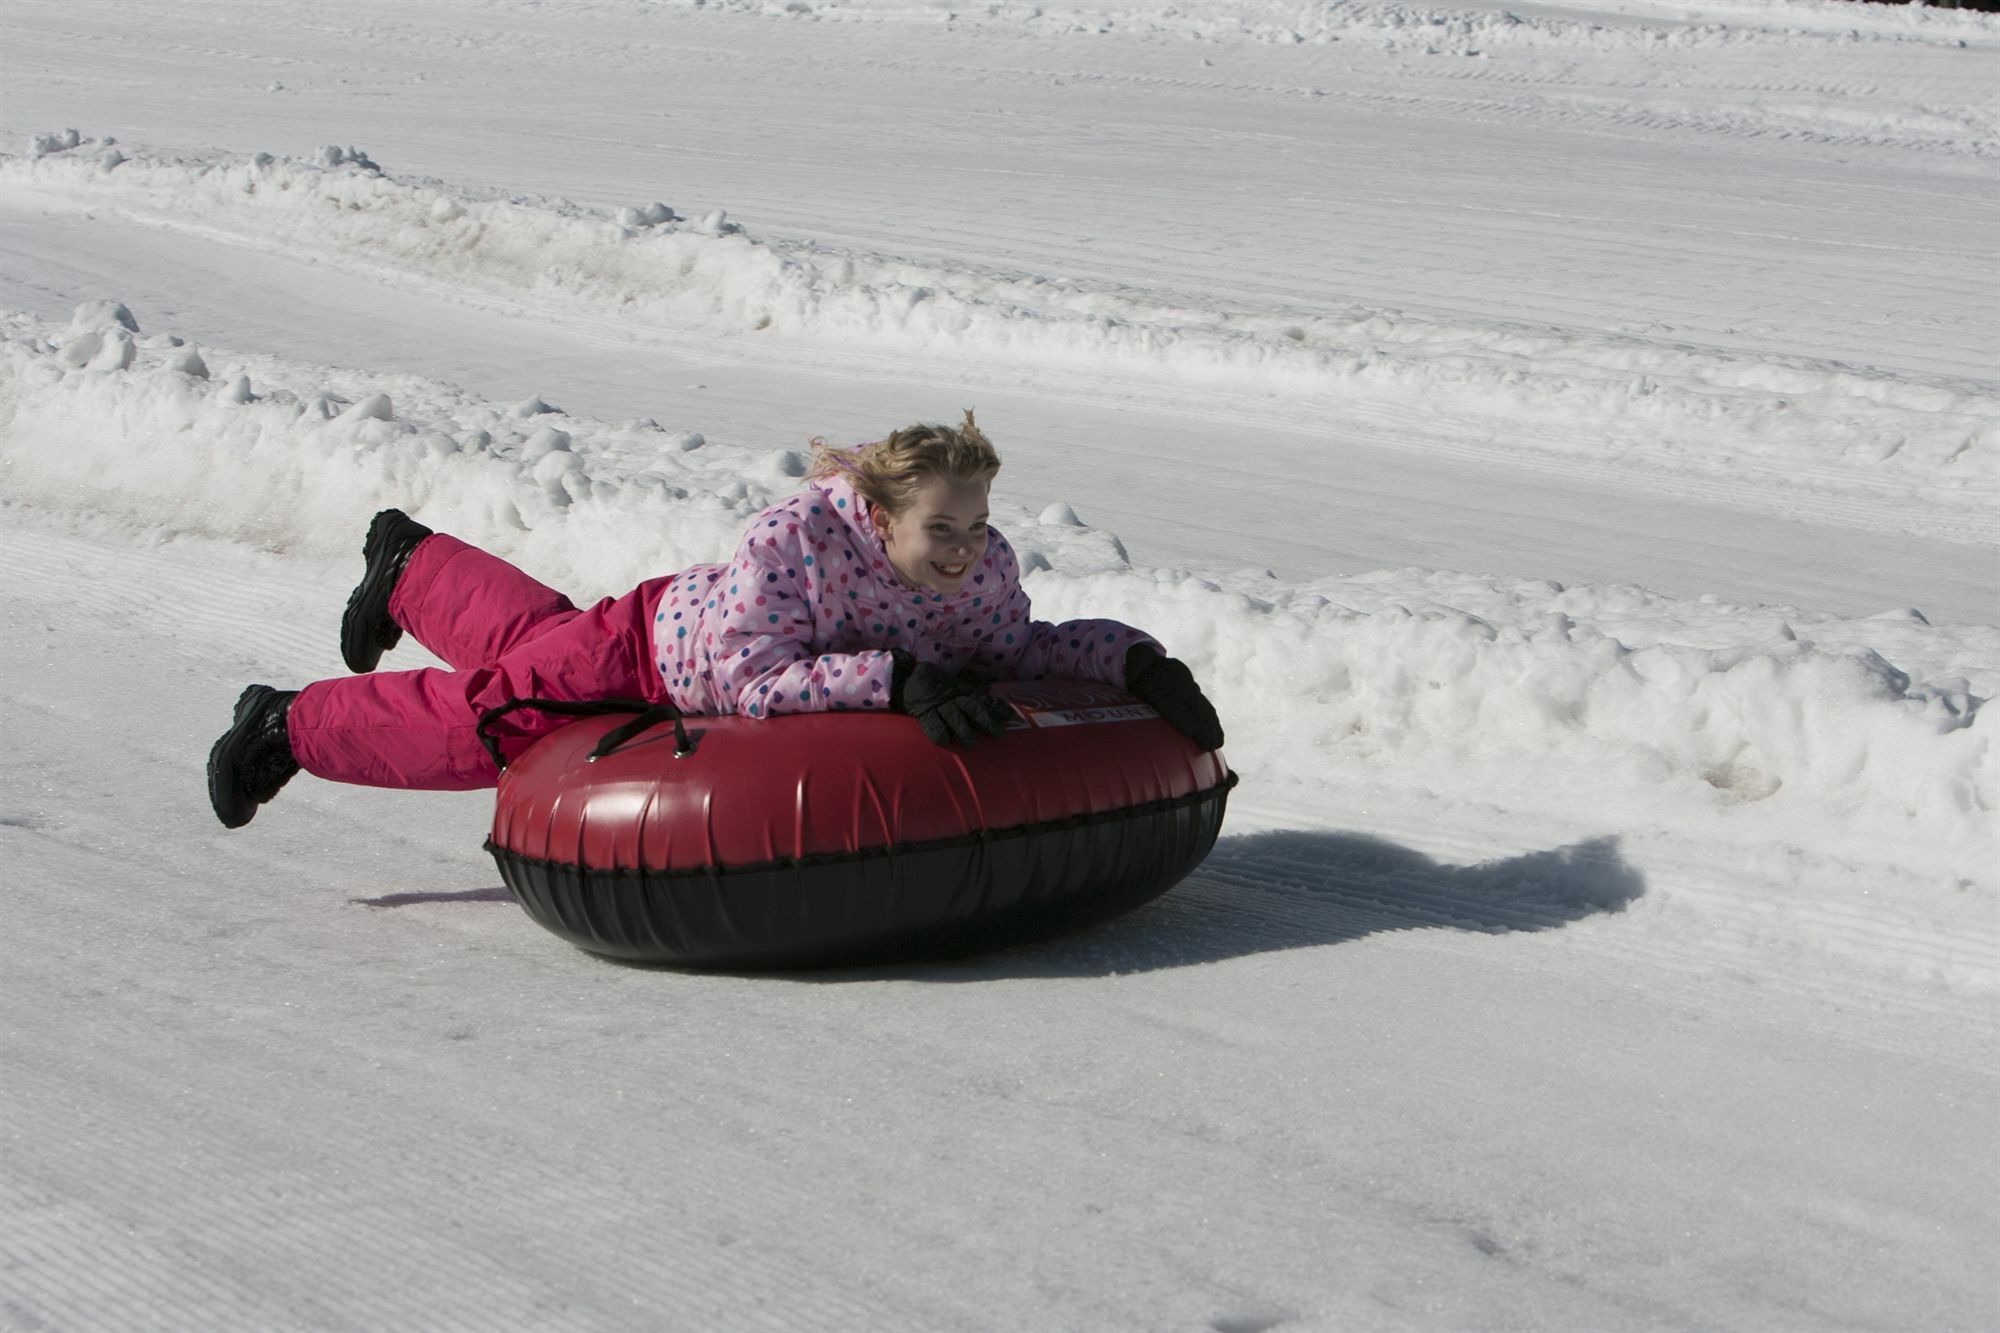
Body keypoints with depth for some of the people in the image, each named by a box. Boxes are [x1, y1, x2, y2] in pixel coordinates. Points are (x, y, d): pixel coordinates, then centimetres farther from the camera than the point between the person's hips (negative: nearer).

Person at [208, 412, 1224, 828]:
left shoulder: (985, 570, -28)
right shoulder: (794, 538, -45)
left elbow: (1014, 648, -12)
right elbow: (754, 682, -49)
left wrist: (1130, 656, -27)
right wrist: (896, 678, -57)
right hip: (659, 646, -6)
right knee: (494, 716, 11)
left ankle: (411, 565, 61)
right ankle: (287, 728, 37)